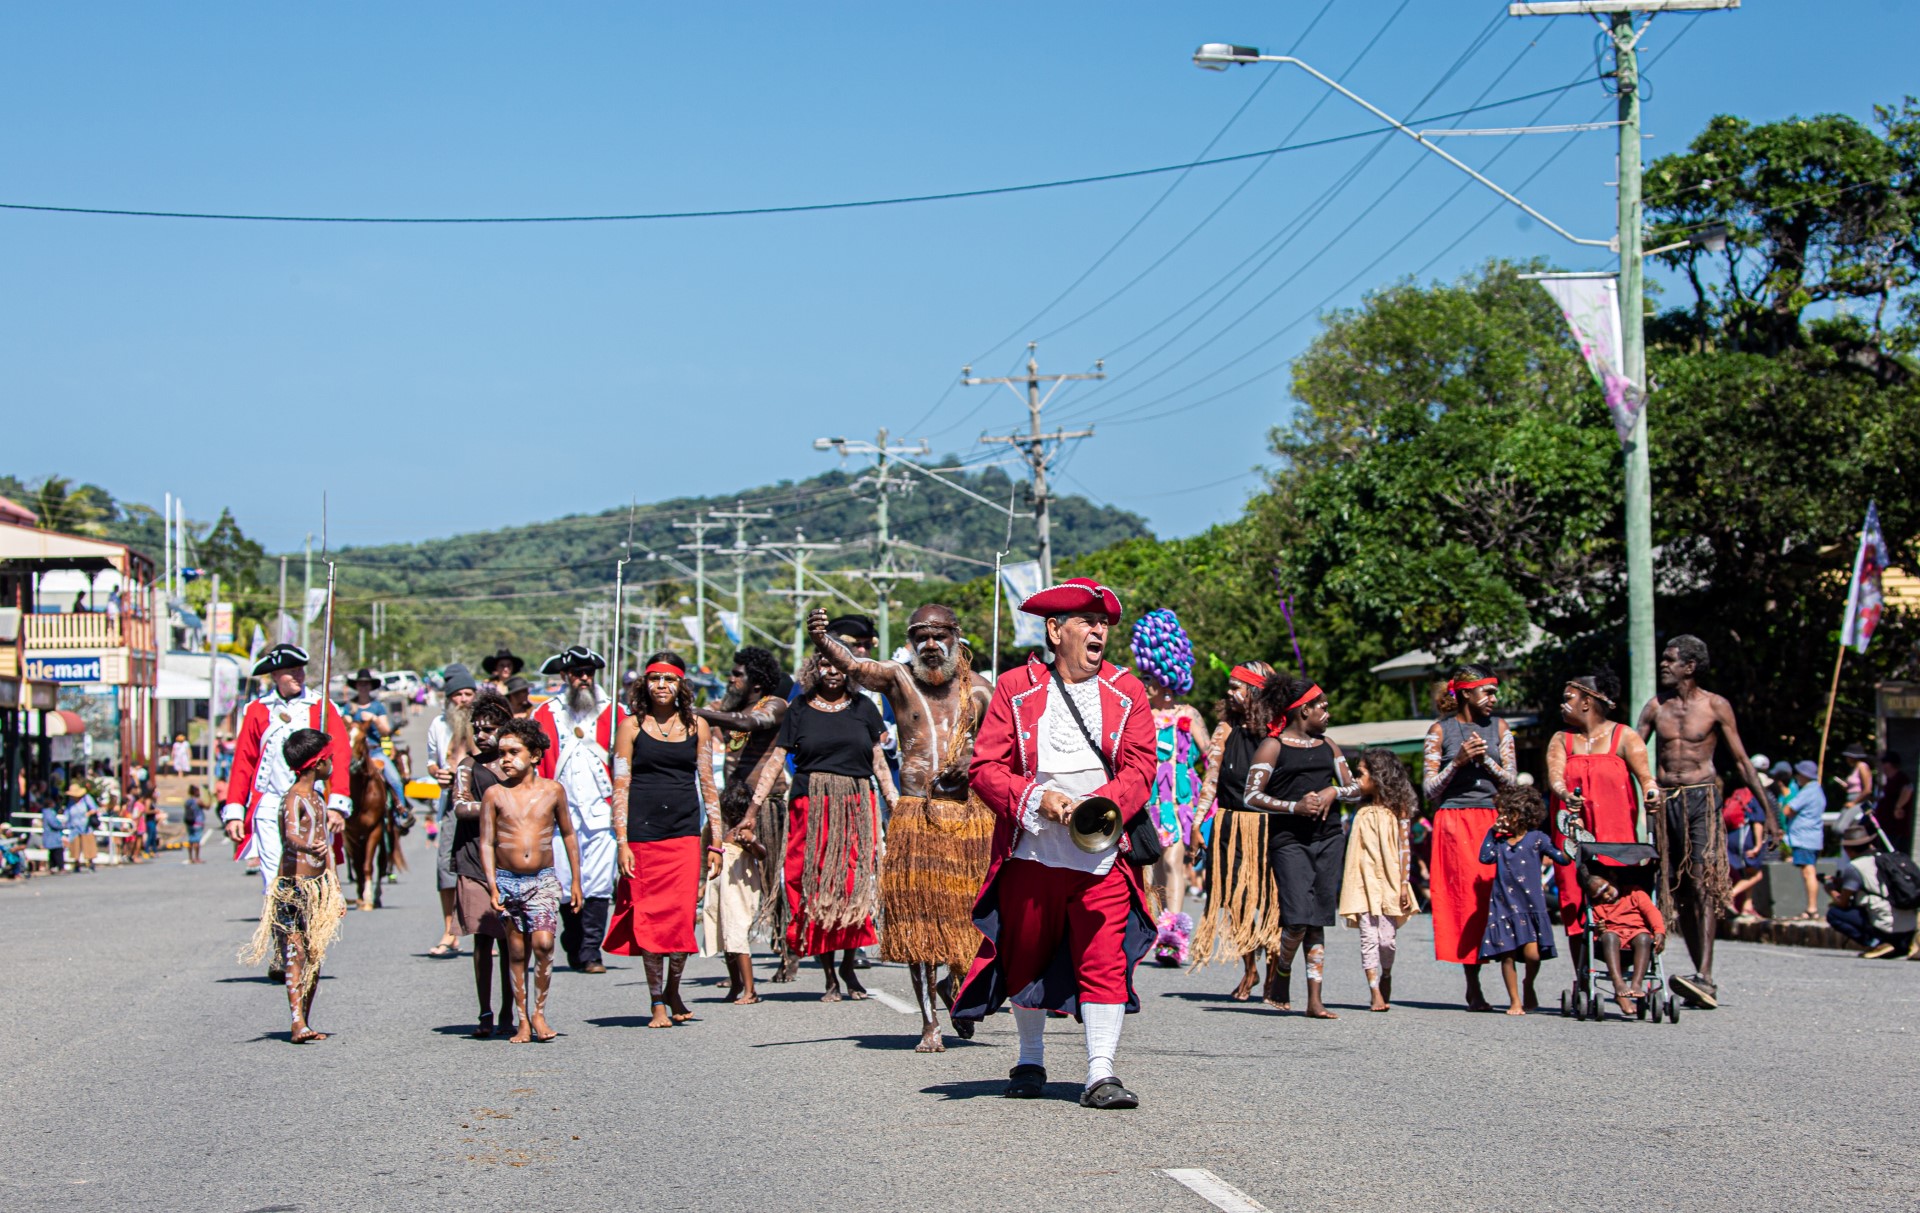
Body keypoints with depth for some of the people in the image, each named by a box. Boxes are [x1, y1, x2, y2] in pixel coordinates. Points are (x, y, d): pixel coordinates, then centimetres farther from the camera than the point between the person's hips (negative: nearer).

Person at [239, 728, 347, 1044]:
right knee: (295, 953, -13)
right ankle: (297, 1022, -20)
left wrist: (336, 890, 24)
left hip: (318, 887, 8)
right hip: (292, 885, -8)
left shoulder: (318, 798, 17)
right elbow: (291, 835, -31)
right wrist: (308, 846, -52)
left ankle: (306, 1022, 13)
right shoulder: (293, 798, -11)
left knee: (314, 956, 7)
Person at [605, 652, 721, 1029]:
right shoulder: (633, 726, 3)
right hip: (642, 834, -1)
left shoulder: (696, 726, 9)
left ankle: (673, 989, 15)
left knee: (682, 916, -8)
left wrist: (715, 843, 8)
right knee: (647, 917, 0)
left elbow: (707, 786, 11)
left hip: (685, 833, 1)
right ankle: (657, 1003, 9)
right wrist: (622, 842, -6)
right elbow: (620, 787, 1)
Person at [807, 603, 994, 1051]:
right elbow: (852, 663, -16)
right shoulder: (899, 678, 2)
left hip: (971, 813, 2)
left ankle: (955, 982, 33)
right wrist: (822, 639, -37)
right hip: (915, 813, -2)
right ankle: (930, 1025, 4)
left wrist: (976, 763, -7)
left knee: (972, 911, 2)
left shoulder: (976, 688, 9)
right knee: (917, 917, -3)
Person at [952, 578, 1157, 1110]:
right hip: (1031, 851, 0)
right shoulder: (1015, 688, 5)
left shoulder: (1126, 691, 9)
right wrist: (1036, 797, -16)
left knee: (1105, 961, -10)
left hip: (1102, 853, 0)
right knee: (1025, 959, 11)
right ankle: (1030, 1062, 29)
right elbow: (985, 767, 0)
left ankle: (1101, 1074, -9)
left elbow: (1139, 766, 0)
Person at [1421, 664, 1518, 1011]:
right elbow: (1429, 789, 3)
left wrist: (1485, 759, -7)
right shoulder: (1441, 730, 5)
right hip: (1454, 822, -3)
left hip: (1493, 821, 3)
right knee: (1466, 895, -10)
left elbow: (1512, 781, 9)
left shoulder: (1498, 728, 13)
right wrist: (1458, 762, -10)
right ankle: (1473, 987, -7)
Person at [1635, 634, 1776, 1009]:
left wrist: (1767, 807, 1)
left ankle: (1704, 977, -24)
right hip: (1664, 801, 4)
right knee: (1678, 891, 4)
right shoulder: (1656, 706, 11)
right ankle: (1701, 977, 11)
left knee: (1702, 882, -16)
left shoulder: (1715, 706, 1)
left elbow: (1740, 760, 4)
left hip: (1701, 798, -4)